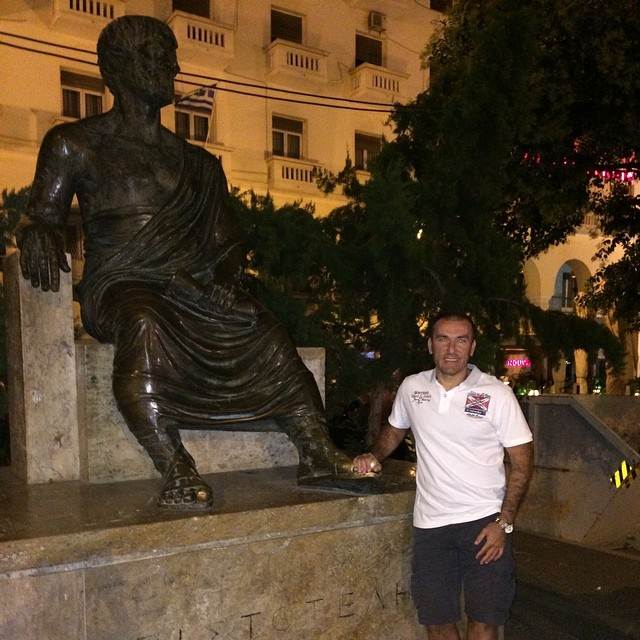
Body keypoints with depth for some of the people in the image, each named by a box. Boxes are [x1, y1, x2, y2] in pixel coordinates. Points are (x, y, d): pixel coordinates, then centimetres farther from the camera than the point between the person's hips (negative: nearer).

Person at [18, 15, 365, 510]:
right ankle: (176, 471, -41)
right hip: (117, 287, -4)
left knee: (267, 330, -20)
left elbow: (226, 242, 18)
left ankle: (318, 455, -21)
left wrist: (223, 279, -4)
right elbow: (44, 215, 7)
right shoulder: (75, 145, 10)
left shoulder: (199, 164, 20)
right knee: (145, 324, -38)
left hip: (188, 290, 4)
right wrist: (39, 234, -17)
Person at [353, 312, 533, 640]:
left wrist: (504, 522, -11)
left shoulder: (497, 393, -7)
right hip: (430, 523, 3)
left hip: (485, 521, -2)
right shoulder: (411, 387, 2)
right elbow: (394, 430, 22)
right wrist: (374, 456, 3)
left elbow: (522, 461, -4)